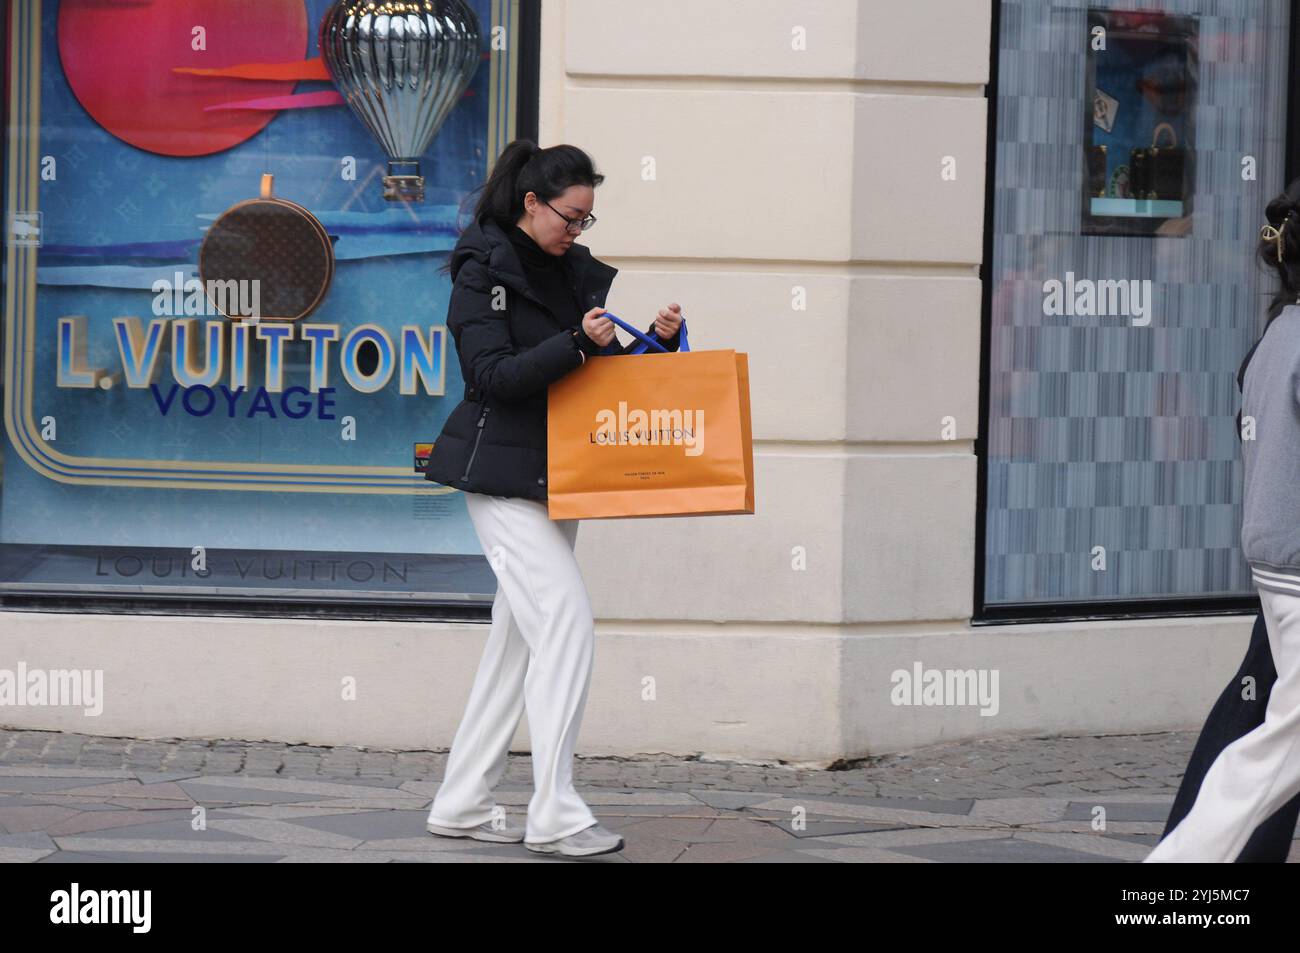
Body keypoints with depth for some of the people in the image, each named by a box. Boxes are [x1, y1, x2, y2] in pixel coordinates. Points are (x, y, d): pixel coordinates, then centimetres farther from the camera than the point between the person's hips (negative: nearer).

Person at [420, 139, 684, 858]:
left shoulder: (578, 271, 13)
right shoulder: (482, 272, -9)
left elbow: (622, 362, 14)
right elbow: (492, 375, -17)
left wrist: (662, 336, -7)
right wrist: (577, 344, -27)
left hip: (556, 477, 8)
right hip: (502, 478, -8)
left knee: (519, 639, 9)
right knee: (567, 623, -17)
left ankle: (461, 806, 15)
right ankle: (553, 817, -17)